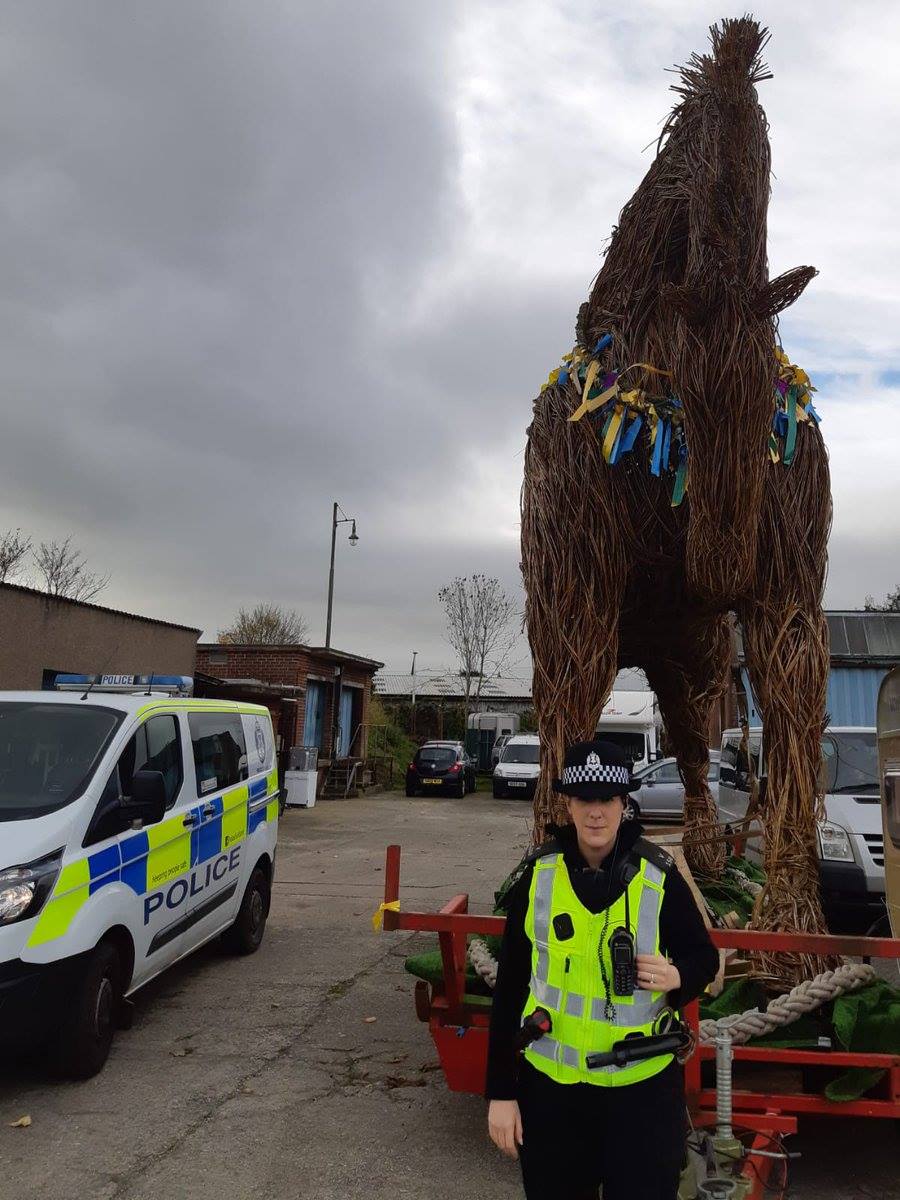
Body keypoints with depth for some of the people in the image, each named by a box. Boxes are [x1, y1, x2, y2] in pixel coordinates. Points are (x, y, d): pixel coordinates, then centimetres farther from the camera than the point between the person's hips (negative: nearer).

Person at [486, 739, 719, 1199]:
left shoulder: (658, 876, -8)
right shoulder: (537, 875, -6)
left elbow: (704, 956, 4)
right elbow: (509, 988, -1)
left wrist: (677, 976, -20)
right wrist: (500, 1092, 0)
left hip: (642, 1083, -1)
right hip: (550, 1080, 1)